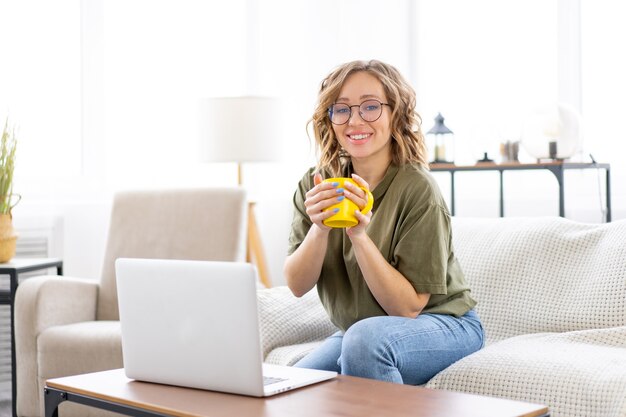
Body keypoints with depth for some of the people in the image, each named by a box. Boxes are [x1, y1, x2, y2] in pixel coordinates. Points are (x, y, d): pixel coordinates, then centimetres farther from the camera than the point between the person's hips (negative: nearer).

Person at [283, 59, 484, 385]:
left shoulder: (417, 189, -21)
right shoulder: (318, 184, -6)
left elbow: (408, 306, -21)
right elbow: (297, 285, -9)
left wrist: (359, 236, -32)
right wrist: (319, 229, -28)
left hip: (440, 324, -4)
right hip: (356, 331, 5)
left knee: (366, 337, -34)